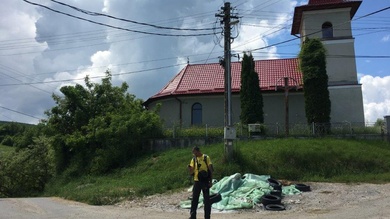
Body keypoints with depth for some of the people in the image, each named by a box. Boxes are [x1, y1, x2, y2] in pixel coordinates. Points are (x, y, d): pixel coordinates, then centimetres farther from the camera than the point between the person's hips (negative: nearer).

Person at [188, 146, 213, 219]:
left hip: (205, 181, -3)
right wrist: (189, 168, -19)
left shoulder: (206, 158, -3)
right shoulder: (193, 159, 6)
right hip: (196, 181, 3)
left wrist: (211, 181, -7)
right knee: (194, 199, 5)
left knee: (206, 200, 4)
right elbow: (191, 172, 3)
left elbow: (210, 170, -2)